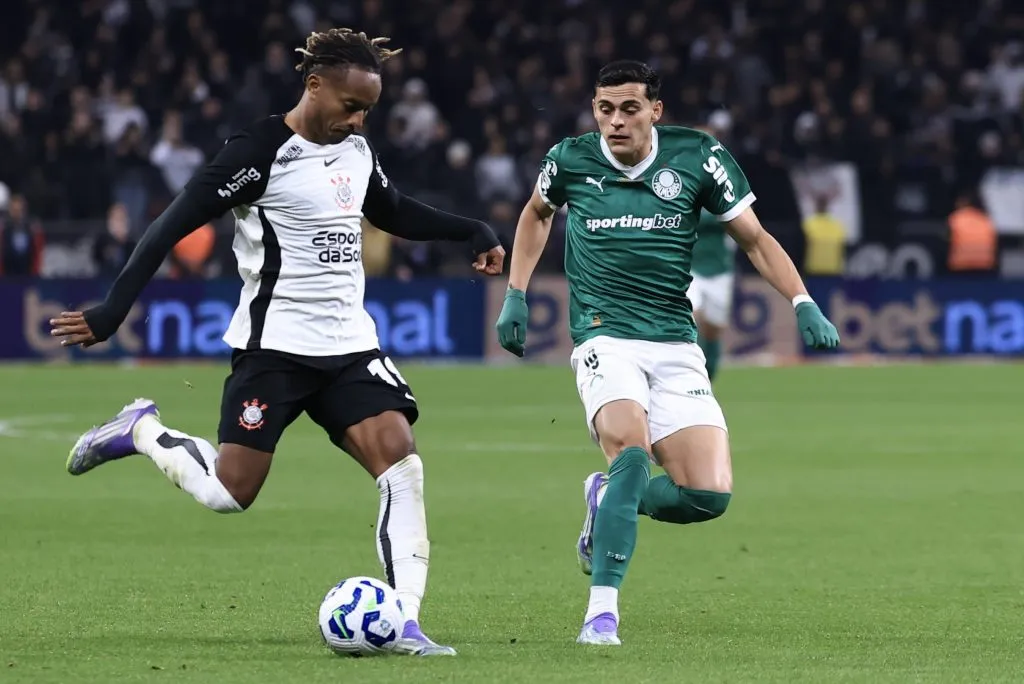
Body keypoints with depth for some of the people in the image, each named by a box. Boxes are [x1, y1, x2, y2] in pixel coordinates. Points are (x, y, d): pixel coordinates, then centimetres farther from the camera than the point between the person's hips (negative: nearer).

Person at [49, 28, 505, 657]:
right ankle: (141, 431, 22)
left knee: (401, 463, -12)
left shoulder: (357, 151, 11)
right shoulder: (260, 153, -12)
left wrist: (472, 232, 19)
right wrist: (113, 311, -18)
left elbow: (395, 212, 31)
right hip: (274, 343, -6)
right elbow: (174, 224, -13)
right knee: (230, 492, -7)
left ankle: (404, 624, -13)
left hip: (350, 345, 6)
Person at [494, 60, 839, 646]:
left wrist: (803, 303, -5)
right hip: (605, 339, -2)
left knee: (709, 496, -11)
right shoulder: (570, 161, 0)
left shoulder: (697, 157, -2)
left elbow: (753, 237, 8)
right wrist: (515, 297, 18)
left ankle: (606, 502, 20)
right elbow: (537, 212, 24)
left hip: (675, 345, 2)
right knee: (632, 455, -30)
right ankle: (602, 611, -27)